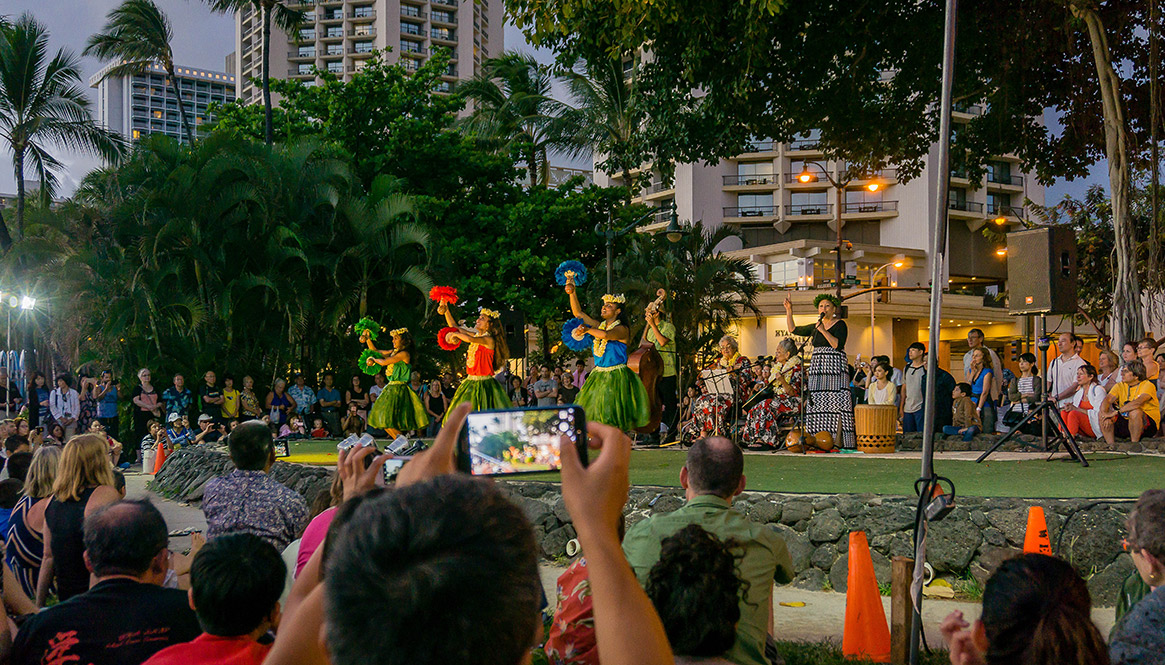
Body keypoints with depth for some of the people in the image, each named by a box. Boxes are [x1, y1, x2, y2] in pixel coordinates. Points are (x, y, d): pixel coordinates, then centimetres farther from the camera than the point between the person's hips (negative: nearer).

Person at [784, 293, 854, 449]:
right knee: (818, 404, 0)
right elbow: (793, 329, 21)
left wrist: (824, 331, -16)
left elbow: (838, 345, -14)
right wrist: (789, 311, 12)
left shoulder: (839, 325, 0)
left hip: (835, 367, -6)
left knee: (835, 402, -13)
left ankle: (838, 439, -16)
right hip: (818, 368, 6)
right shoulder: (815, 327, 18)